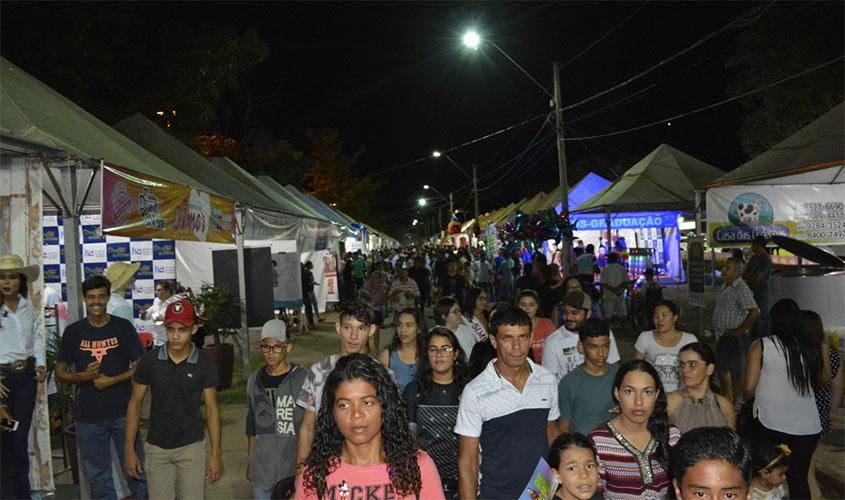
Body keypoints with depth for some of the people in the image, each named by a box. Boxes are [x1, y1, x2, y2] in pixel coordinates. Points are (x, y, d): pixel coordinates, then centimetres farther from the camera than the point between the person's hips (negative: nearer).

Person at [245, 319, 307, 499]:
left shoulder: (303, 379, -10)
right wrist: (249, 462, 16)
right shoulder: (255, 380, 6)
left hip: (294, 470, -4)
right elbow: (252, 424, 15)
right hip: (261, 471, 4)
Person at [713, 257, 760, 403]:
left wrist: (740, 330, -21)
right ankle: (726, 399, 34)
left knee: (736, 371, 4)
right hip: (722, 335, 10)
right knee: (721, 367, 19)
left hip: (734, 337, -10)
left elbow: (755, 312, -29)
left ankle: (735, 403, 17)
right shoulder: (726, 286, 9)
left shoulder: (741, 289, -20)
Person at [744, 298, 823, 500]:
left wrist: (742, 402, 13)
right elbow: (823, 381, 20)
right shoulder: (812, 348, 3)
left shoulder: (761, 346, -6)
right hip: (808, 427, 3)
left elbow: (749, 387, -7)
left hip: (769, 424, -3)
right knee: (799, 479, 15)